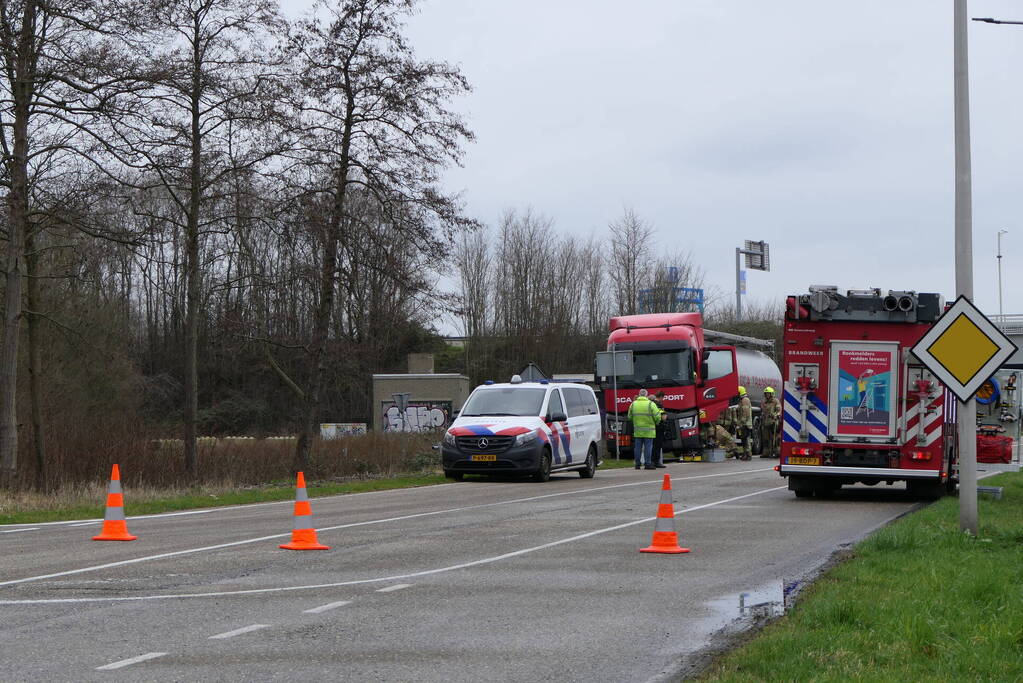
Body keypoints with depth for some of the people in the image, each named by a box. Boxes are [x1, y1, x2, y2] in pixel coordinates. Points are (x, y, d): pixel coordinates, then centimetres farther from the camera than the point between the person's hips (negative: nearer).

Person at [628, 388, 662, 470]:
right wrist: (656, 423, 11)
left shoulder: (633, 404, 4)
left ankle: (637, 464, 10)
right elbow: (657, 416, -10)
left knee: (638, 447, 9)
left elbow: (630, 417, 10)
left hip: (637, 431, 4)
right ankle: (647, 464, -2)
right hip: (648, 431, -3)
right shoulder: (651, 404, -8)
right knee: (648, 447, 0)